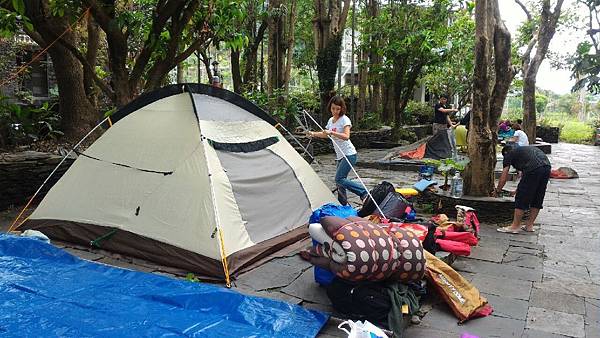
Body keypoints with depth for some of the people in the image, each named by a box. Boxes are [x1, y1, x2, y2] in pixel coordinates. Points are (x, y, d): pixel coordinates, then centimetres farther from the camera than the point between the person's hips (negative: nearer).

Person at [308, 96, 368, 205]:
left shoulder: (344, 119, -10)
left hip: (349, 154, -8)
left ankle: (364, 192, -14)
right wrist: (313, 134, 19)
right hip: (339, 156, 8)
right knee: (339, 181, 7)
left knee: (339, 179, -19)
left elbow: (346, 136, -26)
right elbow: (325, 134, 30)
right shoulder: (331, 120, 12)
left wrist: (331, 132, -35)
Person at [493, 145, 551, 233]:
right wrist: (517, 191, 52)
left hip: (534, 169, -8)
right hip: (547, 167, 8)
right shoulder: (523, 150, 37)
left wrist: (497, 191, 30)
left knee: (521, 199, 3)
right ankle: (529, 225, 25)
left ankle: (515, 226, 9)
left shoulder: (509, 154, 17)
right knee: (537, 199, 18)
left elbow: (503, 177, 15)